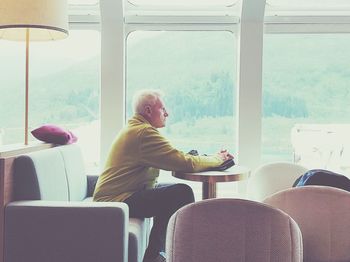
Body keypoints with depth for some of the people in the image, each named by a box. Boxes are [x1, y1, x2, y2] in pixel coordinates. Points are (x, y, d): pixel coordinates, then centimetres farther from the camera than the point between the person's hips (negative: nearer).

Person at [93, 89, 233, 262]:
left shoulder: (134, 129, 18)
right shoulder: (144, 132, -17)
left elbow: (172, 160, 16)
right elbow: (185, 163, -22)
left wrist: (213, 158, 5)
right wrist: (218, 159, -5)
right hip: (118, 200, -11)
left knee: (170, 193, 21)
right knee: (182, 193, -17)